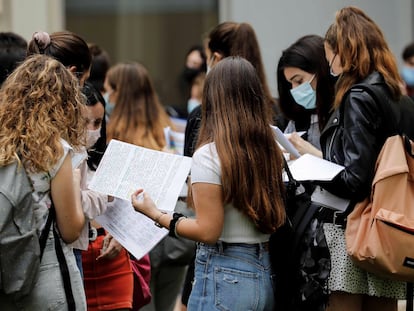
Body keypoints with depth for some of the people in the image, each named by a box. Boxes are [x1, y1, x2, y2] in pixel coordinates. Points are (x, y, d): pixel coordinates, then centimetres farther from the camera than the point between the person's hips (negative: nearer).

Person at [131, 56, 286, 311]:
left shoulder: (210, 154, -13)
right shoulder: (272, 152, 4)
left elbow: (207, 231, -15)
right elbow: (276, 218, 12)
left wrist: (156, 214, -3)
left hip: (225, 277, -7)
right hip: (266, 274, 7)